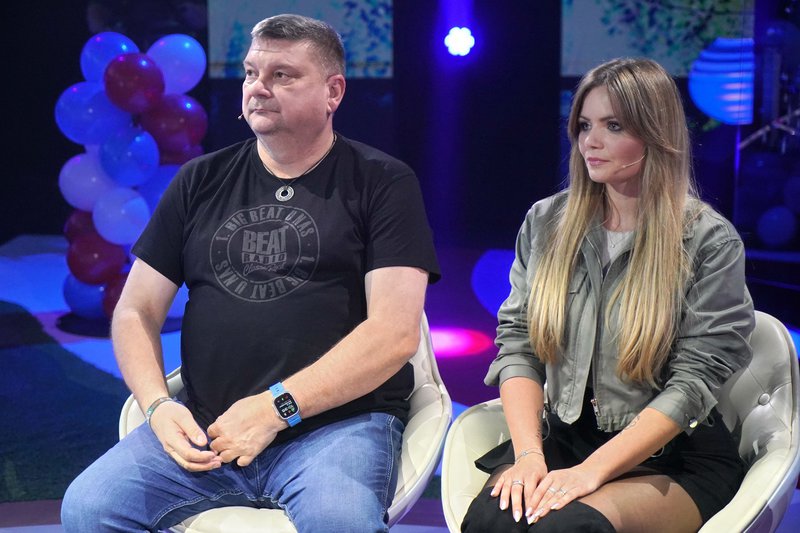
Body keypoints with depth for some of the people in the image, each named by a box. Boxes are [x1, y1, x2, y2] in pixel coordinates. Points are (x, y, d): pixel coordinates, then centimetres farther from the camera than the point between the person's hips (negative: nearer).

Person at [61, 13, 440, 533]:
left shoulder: (382, 182, 3)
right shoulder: (200, 182, 15)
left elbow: (395, 332, -7)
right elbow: (136, 312, 15)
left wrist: (274, 408, -13)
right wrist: (158, 406, -4)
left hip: (338, 422, -4)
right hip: (204, 428, 4)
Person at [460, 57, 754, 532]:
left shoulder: (709, 241, -4)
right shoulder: (546, 223, 9)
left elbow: (694, 381, -10)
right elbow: (516, 342, 4)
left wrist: (592, 470, -18)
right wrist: (528, 454, -12)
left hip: (674, 457, -2)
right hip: (561, 438, 3)